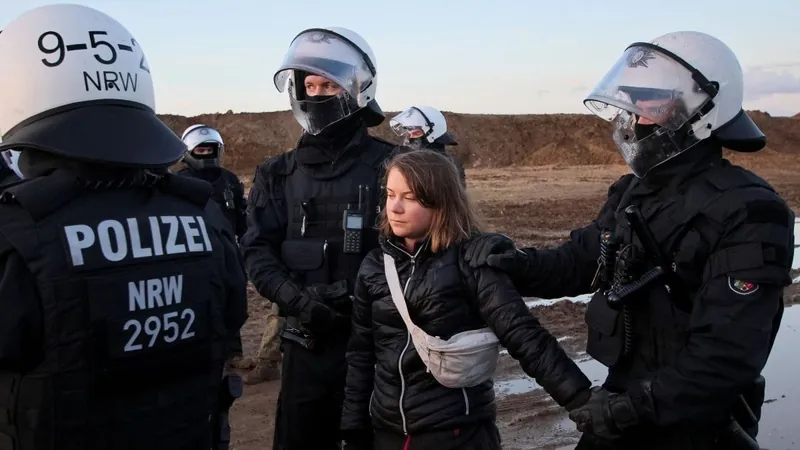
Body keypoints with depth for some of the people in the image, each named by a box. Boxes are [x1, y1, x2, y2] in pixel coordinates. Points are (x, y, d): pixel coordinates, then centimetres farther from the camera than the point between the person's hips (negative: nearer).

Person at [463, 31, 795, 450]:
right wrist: (519, 263, -10)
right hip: (623, 403, 7)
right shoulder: (632, 193, 5)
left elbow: (728, 354, -26)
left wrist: (637, 409, -25)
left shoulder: (745, 214, -21)